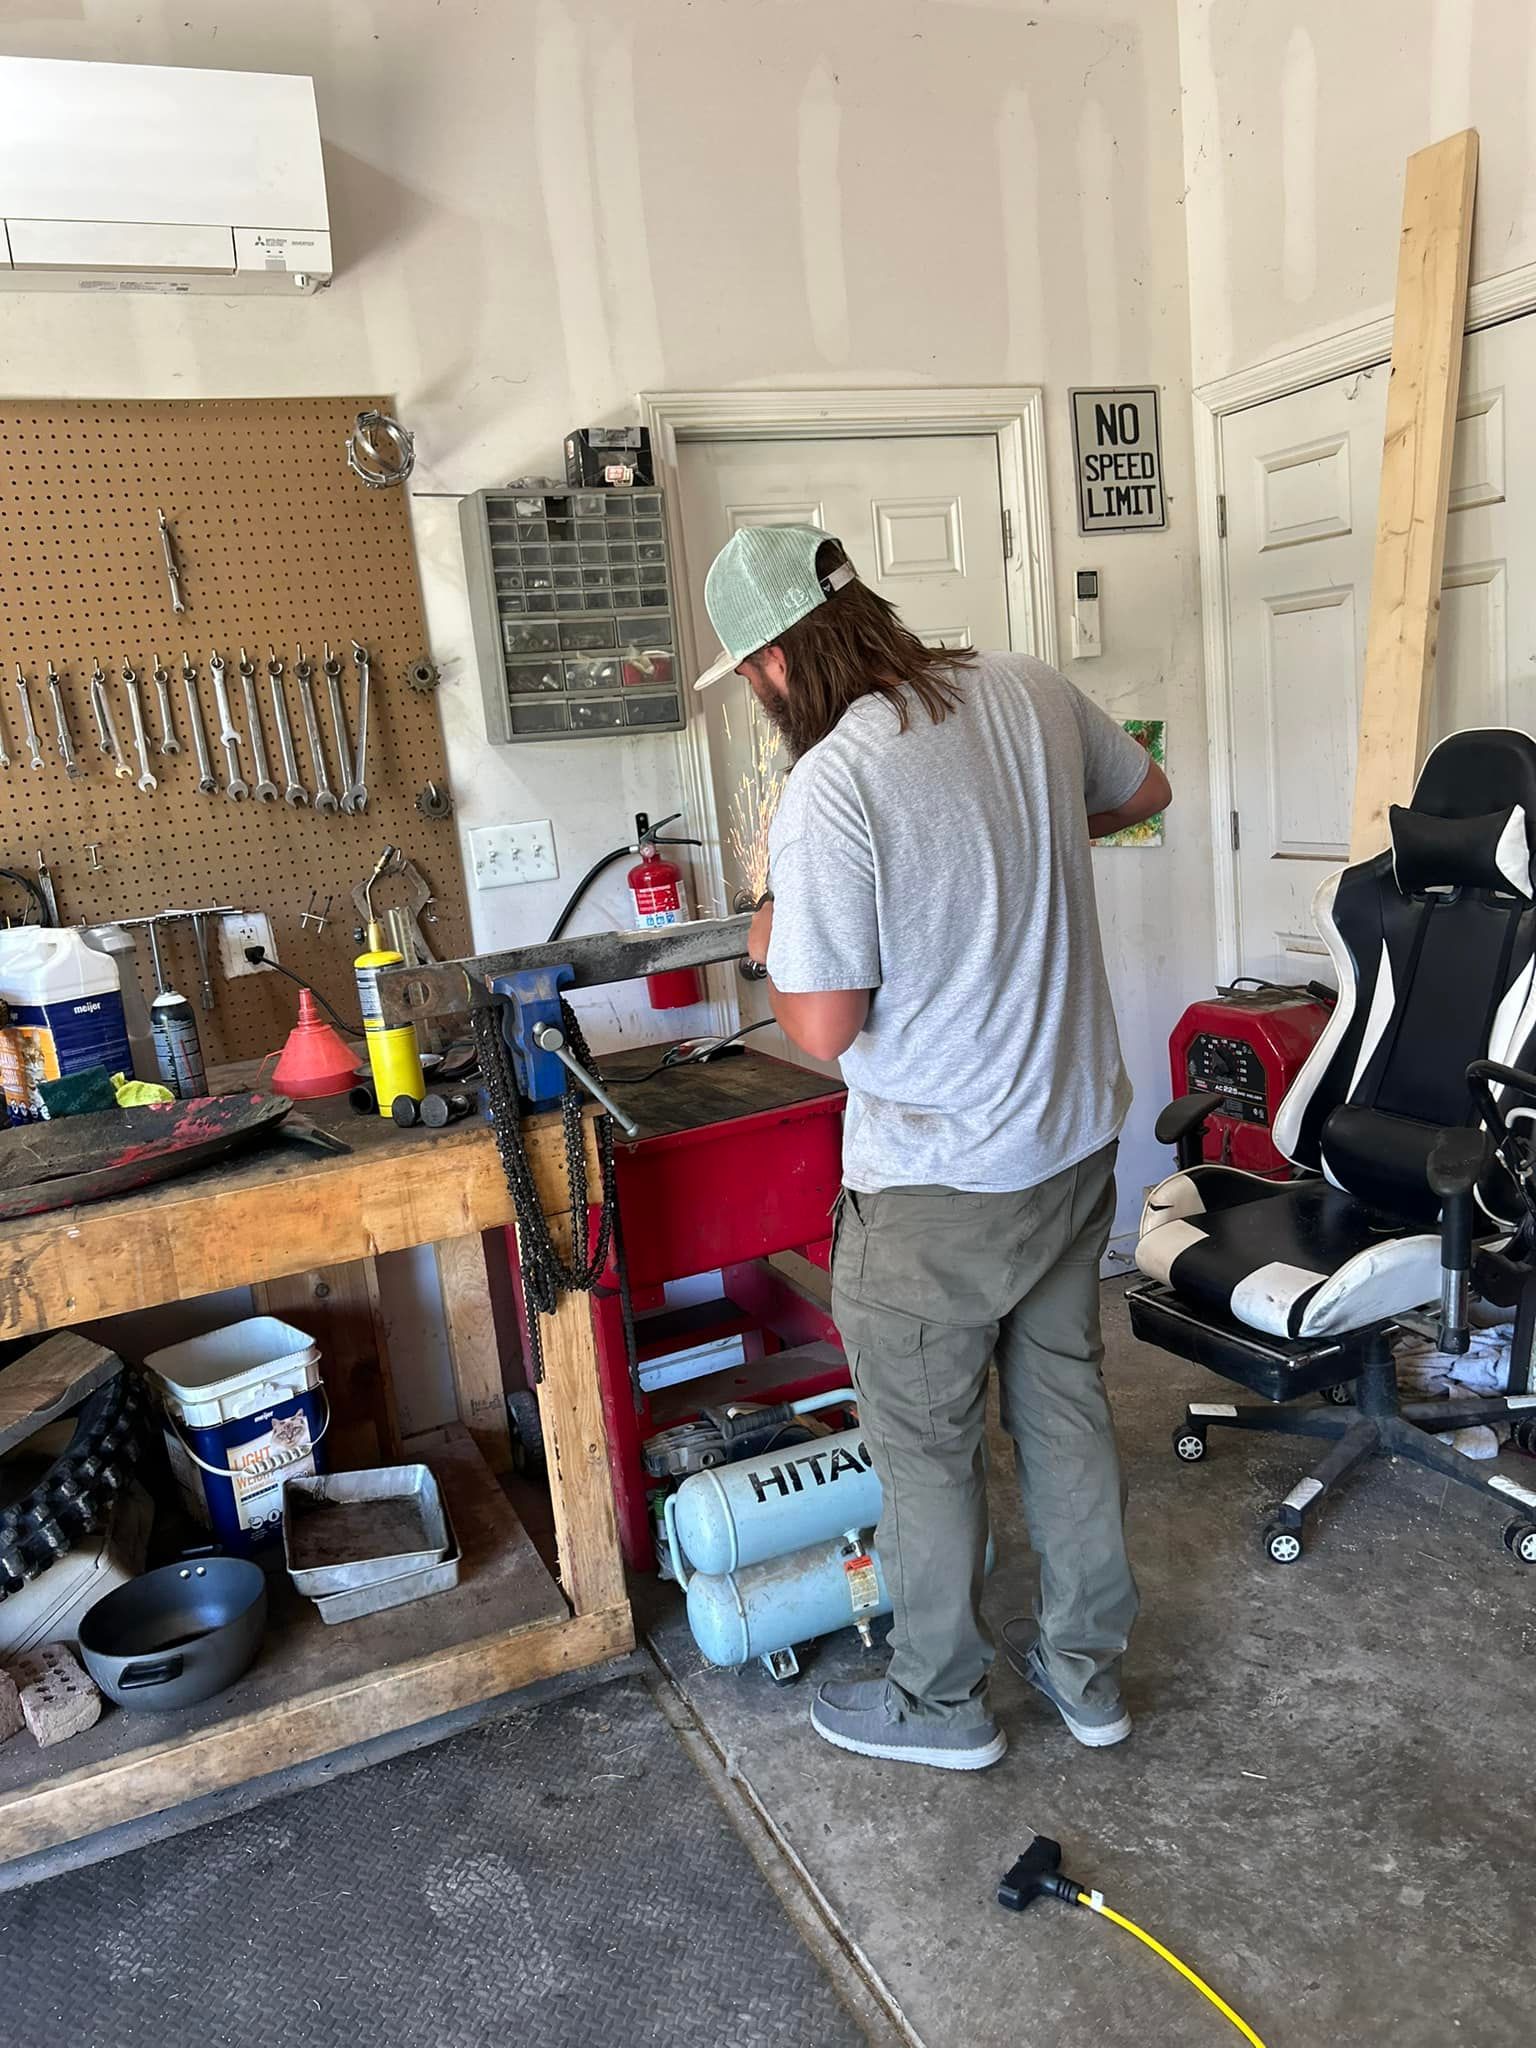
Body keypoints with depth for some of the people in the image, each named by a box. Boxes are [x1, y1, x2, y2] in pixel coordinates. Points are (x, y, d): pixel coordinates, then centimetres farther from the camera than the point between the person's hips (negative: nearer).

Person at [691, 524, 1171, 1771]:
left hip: (937, 1180, -7)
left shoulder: (828, 790, -24)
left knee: (925, 1446, 14)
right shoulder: (1028, 691, -3)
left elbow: (824, 1030, -20)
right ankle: (1087, 1665, 41)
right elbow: (1145, 791, 16)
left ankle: (940, 1702, 35)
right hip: (1079, 1137, 7)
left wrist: (772, 950, 0)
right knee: (1066, 1399, 22)